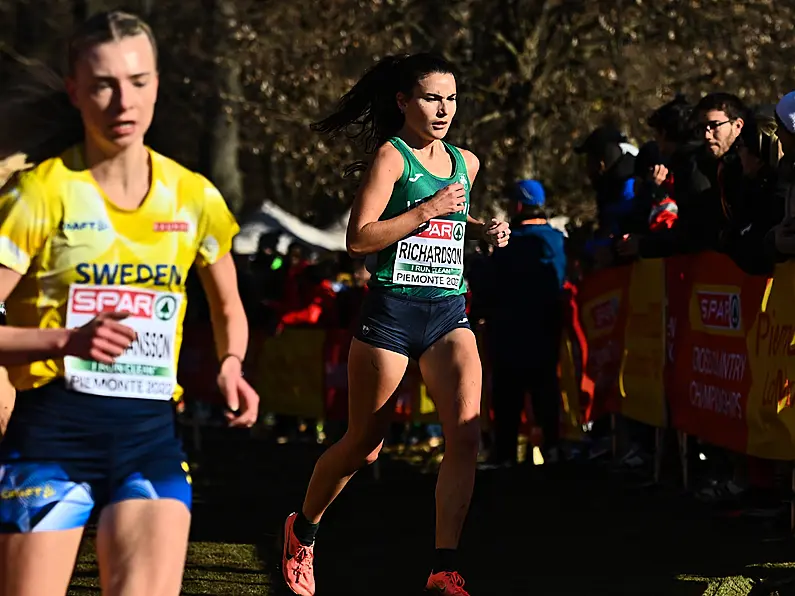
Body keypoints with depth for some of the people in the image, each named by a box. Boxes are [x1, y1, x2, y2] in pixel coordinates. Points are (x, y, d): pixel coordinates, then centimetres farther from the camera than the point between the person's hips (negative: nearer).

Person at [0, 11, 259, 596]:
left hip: (151, 434, 3)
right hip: (52, 430, -3)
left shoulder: (193, 198, 7)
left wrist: (231, 364, 3)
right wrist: (67, 340, -23)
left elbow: (228, 309, 24)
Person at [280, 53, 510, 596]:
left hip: (449, 313, 5)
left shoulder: (466, 163, 12)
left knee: (466, 434, -16)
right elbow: (359, 238, -15)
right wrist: (428, 209, -19)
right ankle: (303, 529, 33)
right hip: (392, 311, -5)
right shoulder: (391, 156, -7)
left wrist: (483, 229, 13)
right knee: (363, 447, 7)